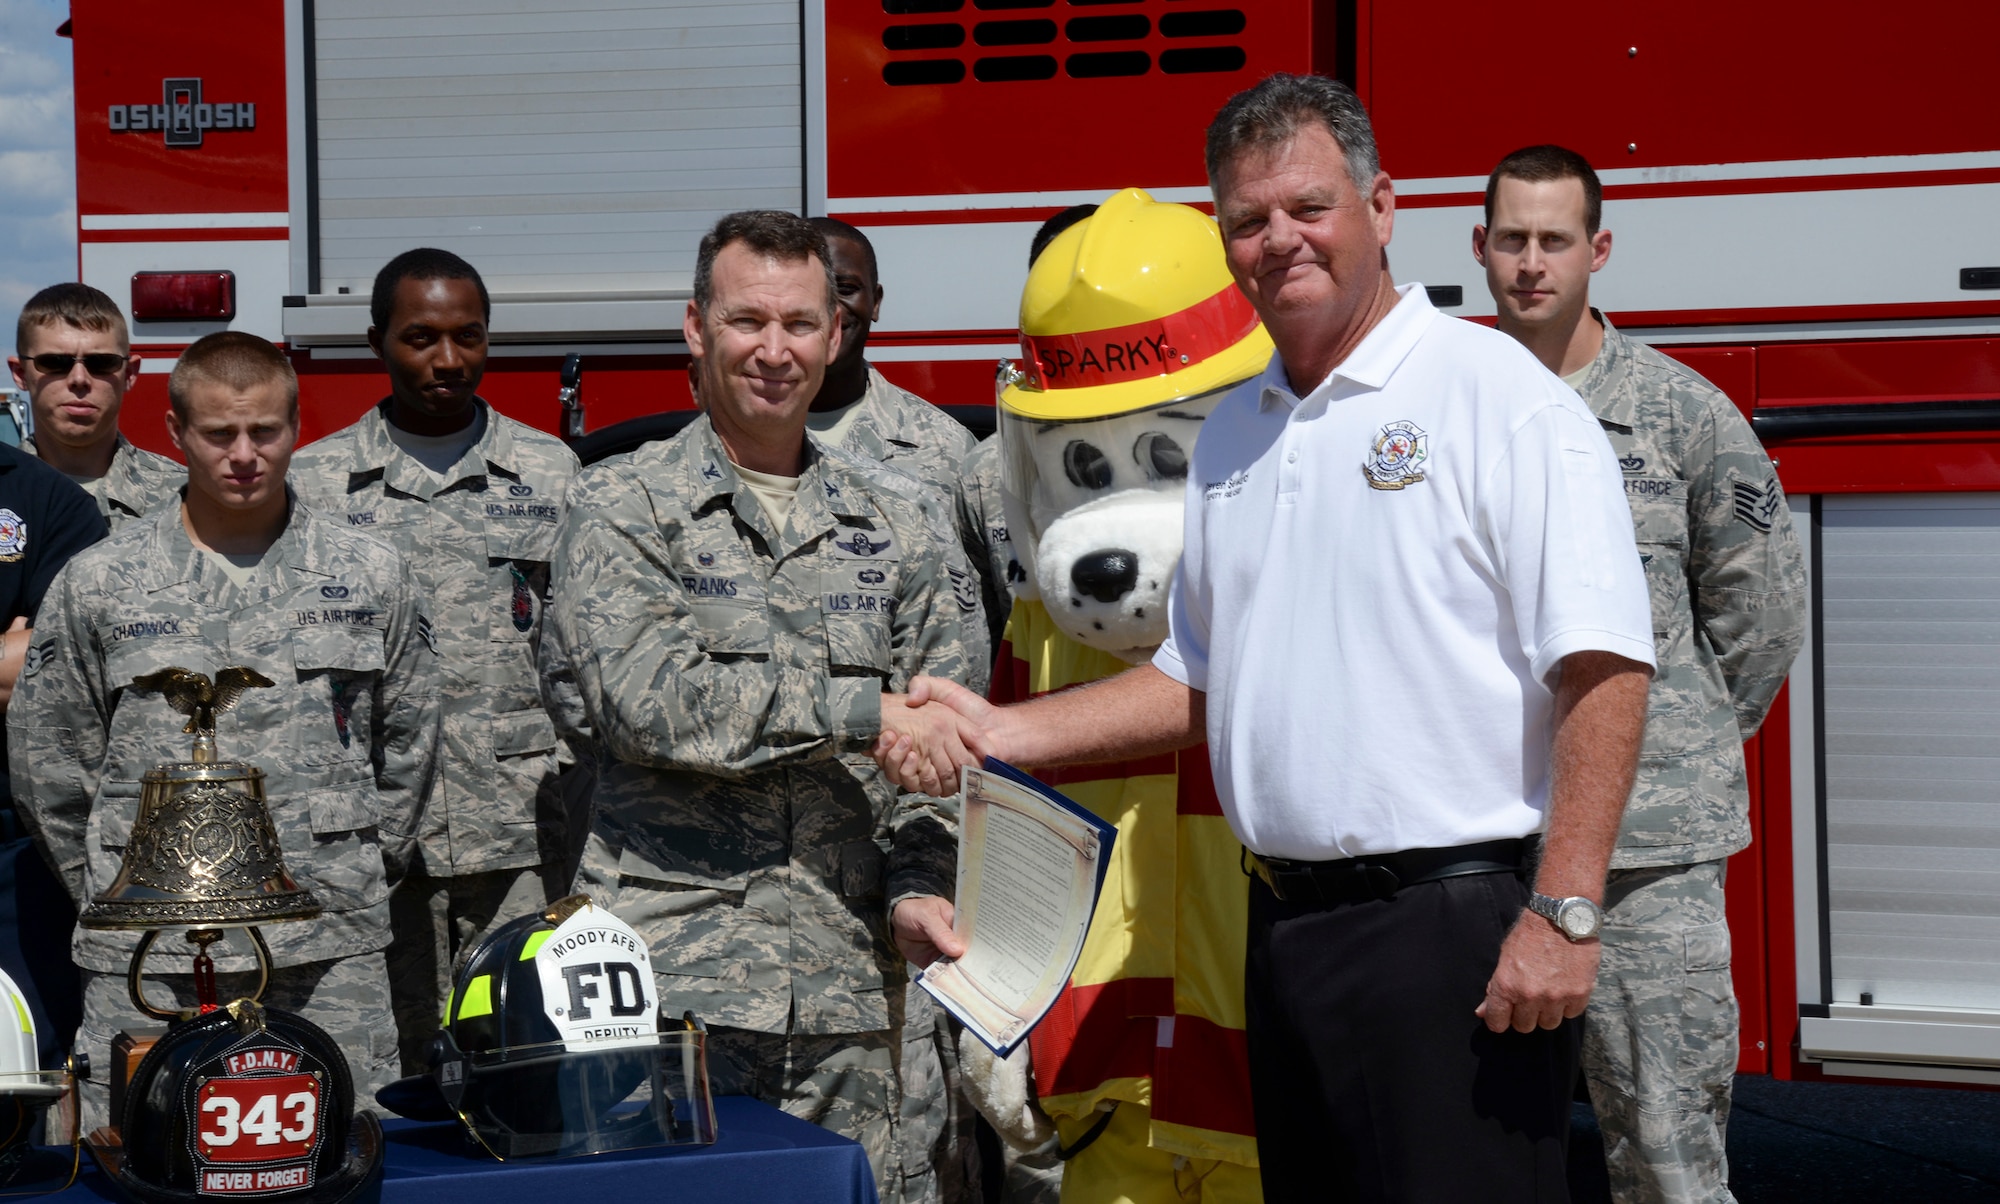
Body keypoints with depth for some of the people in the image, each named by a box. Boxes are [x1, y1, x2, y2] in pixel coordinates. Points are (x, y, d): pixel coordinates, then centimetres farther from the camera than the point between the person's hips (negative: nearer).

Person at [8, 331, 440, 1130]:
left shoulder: (370, 577, 6)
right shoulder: (99, 585, 3)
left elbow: (408, 743, 13)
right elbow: (48, 763, 8)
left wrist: (358, 876, 10)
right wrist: (114, 898, 7)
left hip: (332, 954, 1)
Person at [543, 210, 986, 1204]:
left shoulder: (900, 520, 13)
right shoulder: (621, 507, 3)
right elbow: (646, 698, -13)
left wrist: (917, 881, -9)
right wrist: (857, 709, -13)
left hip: (850, 983, 3)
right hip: (671, 975, -3)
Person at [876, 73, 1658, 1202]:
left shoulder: (1502, 397, -8)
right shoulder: (1236, 431, 15)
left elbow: (1602, 671, -15)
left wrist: (1563, 912, -21)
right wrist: (1002, 733, 13)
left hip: (1454, 924, -7)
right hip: (1284, 929, 7)